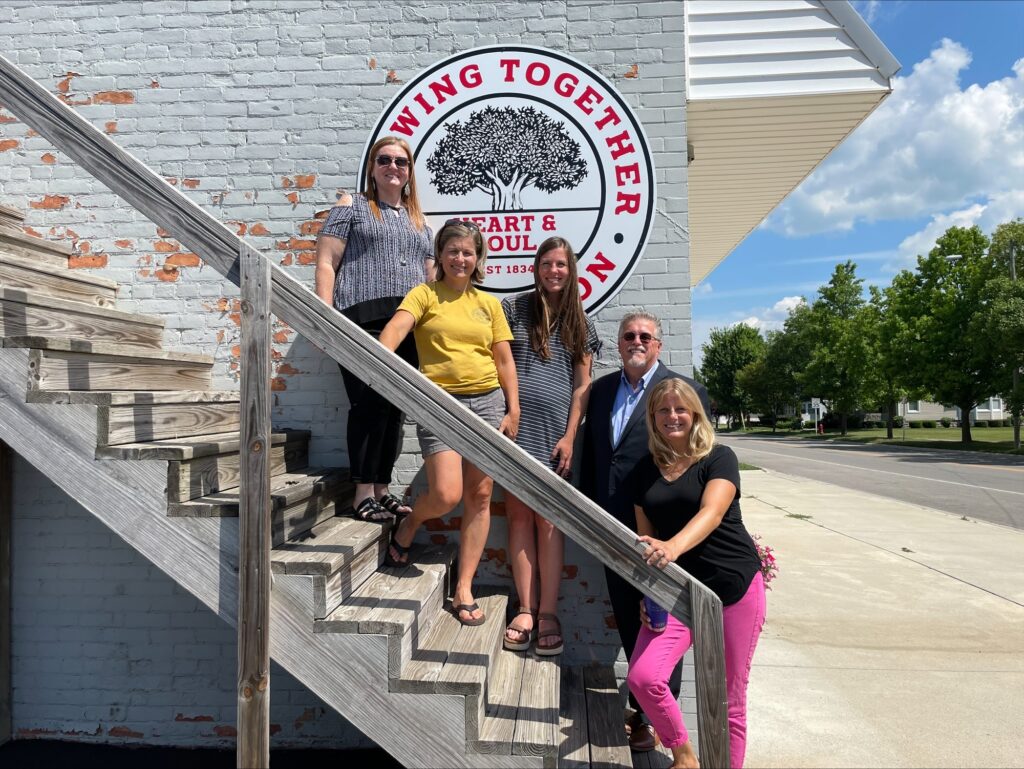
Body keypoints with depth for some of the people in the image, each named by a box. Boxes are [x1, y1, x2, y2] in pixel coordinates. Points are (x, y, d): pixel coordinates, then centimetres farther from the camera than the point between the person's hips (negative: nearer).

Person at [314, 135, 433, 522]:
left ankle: (382, 488, 13)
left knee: (396, 408, 4)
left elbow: (430, 276, 26)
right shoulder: (352, 206, 11)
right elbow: (326, 263, 2)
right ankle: (363, 491, -1)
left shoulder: (418, 220, 25)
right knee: (370, 403, -11)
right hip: (364, 320, -4)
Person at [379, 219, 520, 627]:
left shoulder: (489, 303, 13)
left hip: (487, 401, 4)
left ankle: (464, 590, 15)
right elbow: (396, 327, -16)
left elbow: (504, 361, 12)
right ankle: (407, 526, 23)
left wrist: (513, 410, 5)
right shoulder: (424, 294, 4)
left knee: (479, 496, 3)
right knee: (446, 494, -14)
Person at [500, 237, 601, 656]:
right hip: (516, 423, 0)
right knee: (519, 514, 2)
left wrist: (569, 436, -1)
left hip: (555, 428, 0)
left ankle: (548, 612, 7)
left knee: (548, 518, 0)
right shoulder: (513, 308, 8)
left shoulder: (580, 322, 12)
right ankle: (526, 609, 9)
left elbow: (582, 385, 8)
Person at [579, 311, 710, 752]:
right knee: (627, 619, 18)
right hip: (614, 526, 6)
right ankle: (641, 705, 36)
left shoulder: (685, 390, -8)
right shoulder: (602, 388, 9)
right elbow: (590, 453, 12)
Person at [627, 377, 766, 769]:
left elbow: (712, 513, -24)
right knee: (642, 678, -12)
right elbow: (645, 537, 8)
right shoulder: (645, 470, 6)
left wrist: (673, 547, -43)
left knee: (729, 700, 6)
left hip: (735, 586, -3)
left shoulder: (718, 458, -6)